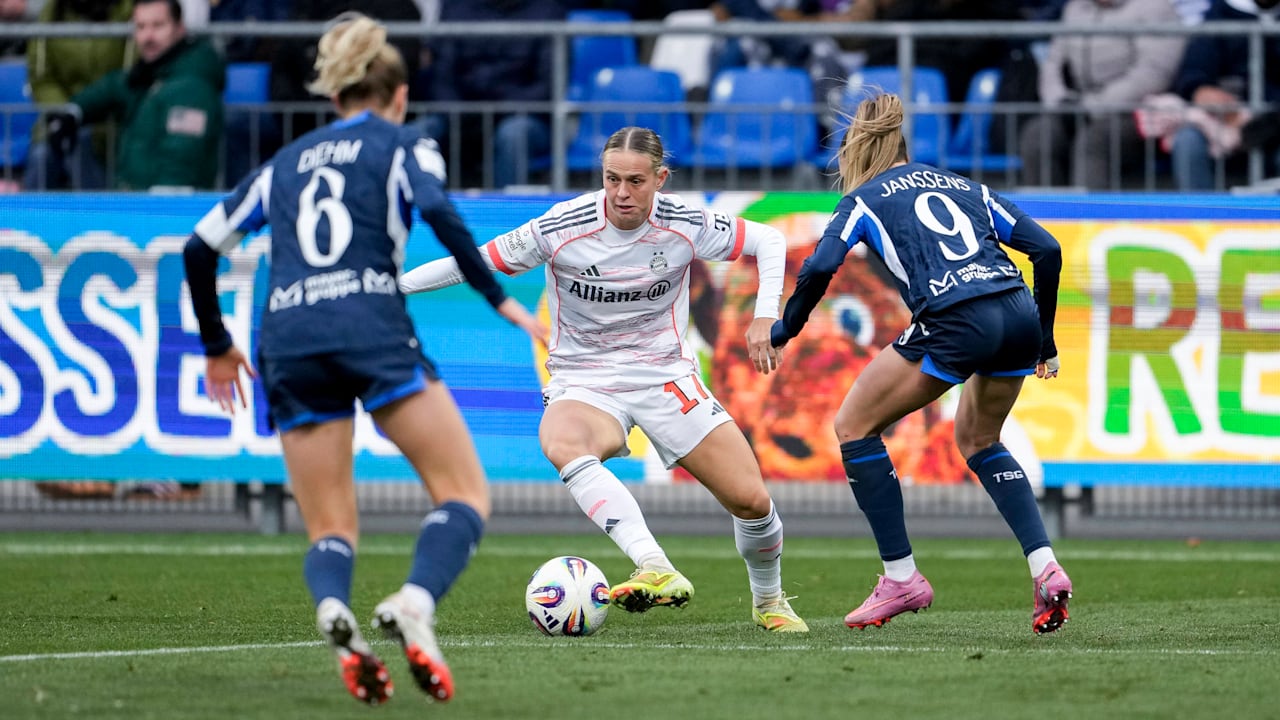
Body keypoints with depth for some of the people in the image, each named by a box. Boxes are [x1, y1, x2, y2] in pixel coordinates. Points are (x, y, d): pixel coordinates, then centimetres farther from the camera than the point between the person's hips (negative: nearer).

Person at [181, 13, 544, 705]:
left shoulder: (284, 163, 25)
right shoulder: (403, 144, 13)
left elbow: (200, 247, 24)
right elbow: (437, 211, -8)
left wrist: (217, 346, 35)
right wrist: (500, 298, -4)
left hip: (288, 340, 4)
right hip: (372, 329, -4)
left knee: (330, 531, 7)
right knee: (465, 493, 1)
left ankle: (331, 609, -28)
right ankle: (413, 605, -29)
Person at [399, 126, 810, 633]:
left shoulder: (685, 226, -9)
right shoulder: (562, 228, -14)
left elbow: (768, 240, 5)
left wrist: (765, 318, -6)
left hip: (666, 377, 2)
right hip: (585, 385, -2)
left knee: (751, 500, -7)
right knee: (562, 445, -39)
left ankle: (769, 601, 25)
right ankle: (657, 571, -49)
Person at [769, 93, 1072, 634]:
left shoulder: (865, 199, 15)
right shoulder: (964, 187, 28)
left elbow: (819, 269, -2)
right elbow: (1047, 249, 19)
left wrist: (783, 331, 14)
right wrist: (1043, 341, 26)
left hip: (956, 323, -6)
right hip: (1020, 317, 6)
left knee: (854, 426, 13)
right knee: (977, 439, 30)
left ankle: (902, 578, 11)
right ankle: (1045, 566, 13)